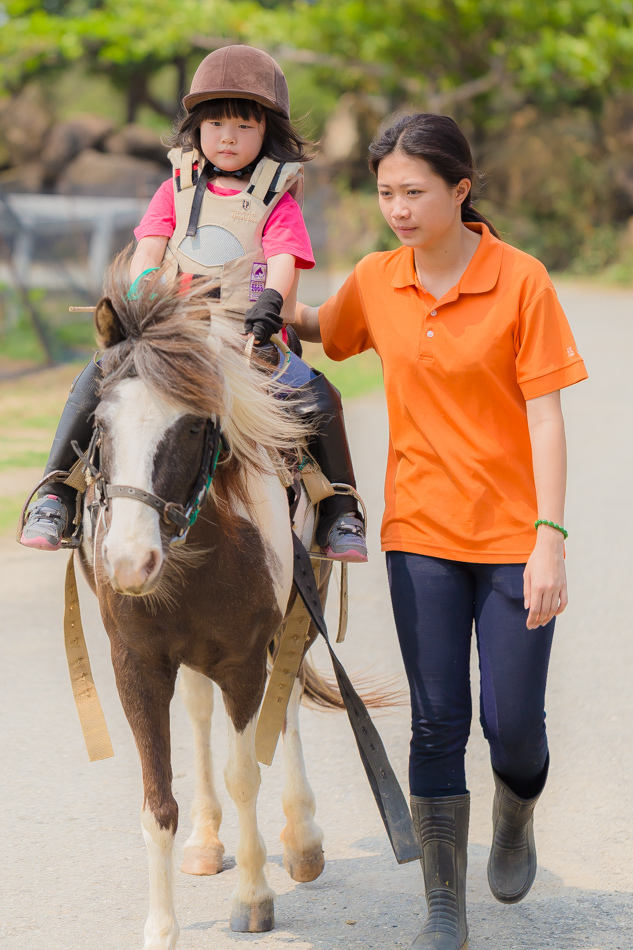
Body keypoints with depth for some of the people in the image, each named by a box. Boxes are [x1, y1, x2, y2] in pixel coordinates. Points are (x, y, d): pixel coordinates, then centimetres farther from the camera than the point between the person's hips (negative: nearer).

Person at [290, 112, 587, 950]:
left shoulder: (521, 282, -10)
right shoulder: (376, 283, 1)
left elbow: (544, 415, -11)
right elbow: (320, 330, 24)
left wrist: (549, 540, -16)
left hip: (512, 534, -3)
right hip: (420, 533, 3)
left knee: (513, 723, 1)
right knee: (437, 723, 1)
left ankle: (515, 817, 36)